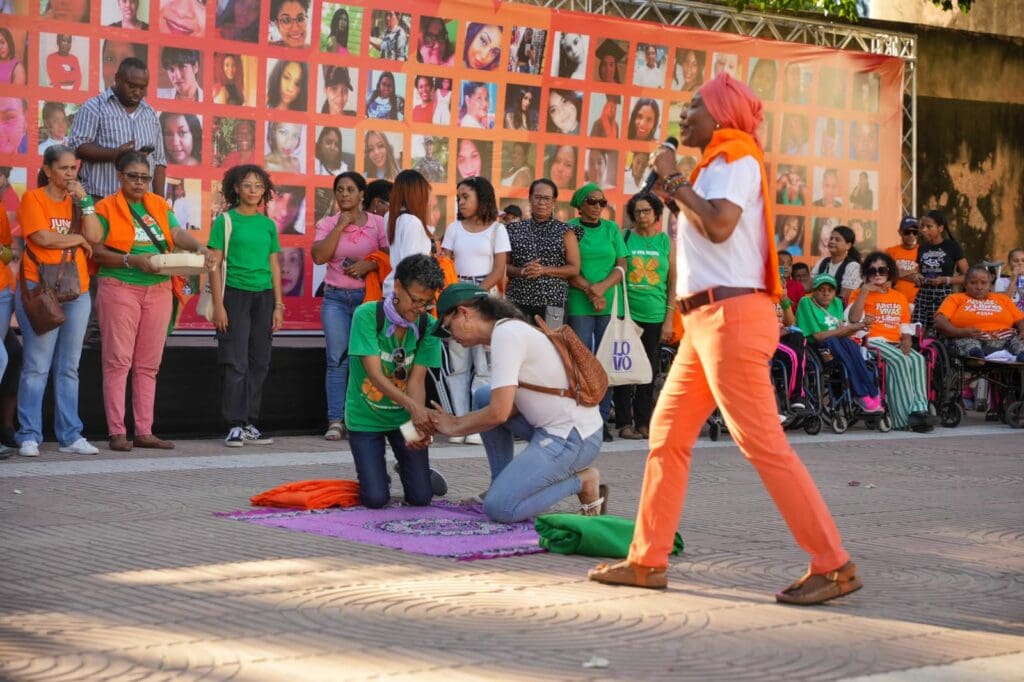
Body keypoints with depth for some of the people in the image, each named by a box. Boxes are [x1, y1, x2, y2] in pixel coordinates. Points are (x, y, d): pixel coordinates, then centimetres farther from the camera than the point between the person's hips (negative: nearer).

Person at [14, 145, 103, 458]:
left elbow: (95, 236, 0)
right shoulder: (33, 198, 0)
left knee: (69, 368, 7)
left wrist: (84, 200, -5)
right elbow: (41, 237, -13)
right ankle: (29, 437, -2)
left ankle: (70, 435, 10)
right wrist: (78, 239, -2)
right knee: (37, 367, -6)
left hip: (77, 291, 5)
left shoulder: (78, 200, 14)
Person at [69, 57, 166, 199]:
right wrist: (115, 153, -20)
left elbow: (158, 162, 17)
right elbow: (77, 147, -8)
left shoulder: (150, 114, 16)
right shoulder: (94, 107, 1)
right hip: (100, 199, -4)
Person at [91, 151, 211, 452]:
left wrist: (198, 247, -17)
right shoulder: (106, 208, 1)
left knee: (148, 365, 7)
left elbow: (177, 233, 3)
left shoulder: (159, 205, 14)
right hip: (120, 289, -5)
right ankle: (117, 432, -3)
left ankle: (144, 431, 10)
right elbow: (97, 252, -6)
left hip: (158, 290, 5)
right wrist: (131, 260, -18)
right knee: (118, 361, -5)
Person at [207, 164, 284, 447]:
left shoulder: (268, 224, 12)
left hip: (264, 296, 4)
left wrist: (278, 305, 8)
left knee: (259, 362, 6)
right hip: (234, 294, -4)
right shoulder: (225, 221, 0)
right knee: (236, 363, -6)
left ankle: (250, 424, 13)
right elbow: (215, 265, -3)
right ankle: (235, 425, -1)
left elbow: (274, 267, 14)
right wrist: (218, 305, -10)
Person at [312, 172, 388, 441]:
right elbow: (319, 257, -7)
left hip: (367, 296, -1)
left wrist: (370, 265, -15)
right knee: (337, 360, -3)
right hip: (335, 298, 1)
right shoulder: (327, 224, 7)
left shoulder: (378, 223, 4)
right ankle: (336, 421, -2)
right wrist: (340, 226, -9)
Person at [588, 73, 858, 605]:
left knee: (762, 443, -10)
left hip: (731, 316, -10)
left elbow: (719, 225, -23)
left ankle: (833, 566, -7)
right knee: (666, 433, 10)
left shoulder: (737, 158, -7)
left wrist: (673, 179, -11)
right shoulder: (713, 166, 21)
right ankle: (647, 561, 16)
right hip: (705, 320, 10)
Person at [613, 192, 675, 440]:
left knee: (650, 371, 4)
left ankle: (643, 422, 13)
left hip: (655, 316, 2)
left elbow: (673, 283, 8)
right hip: (627, 314, -2)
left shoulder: (667, 242, 8)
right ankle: (624, 422, 3)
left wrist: (669, 319, 2)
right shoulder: (625, 238, 3)